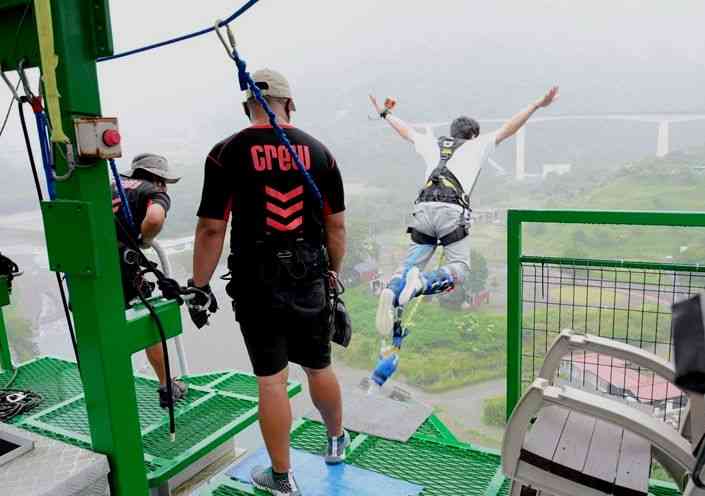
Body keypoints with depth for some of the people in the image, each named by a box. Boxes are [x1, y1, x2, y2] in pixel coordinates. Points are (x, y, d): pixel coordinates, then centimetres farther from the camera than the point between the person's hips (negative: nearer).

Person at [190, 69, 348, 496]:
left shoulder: (227, 153, -7)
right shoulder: (318, 150, 2)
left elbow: (212, 229, -10)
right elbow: (337, 225, 4)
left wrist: (199, 287, 0)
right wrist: (333, 274, 16)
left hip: (257, 285, -3)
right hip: (309, 281, 3)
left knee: (271, 380, 8)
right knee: (319, 367, 21)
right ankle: (337, 440, 44)